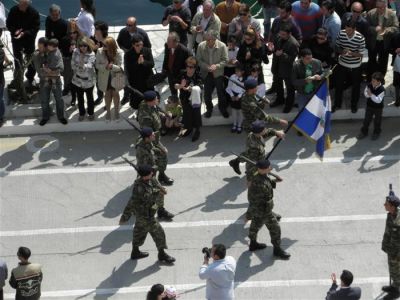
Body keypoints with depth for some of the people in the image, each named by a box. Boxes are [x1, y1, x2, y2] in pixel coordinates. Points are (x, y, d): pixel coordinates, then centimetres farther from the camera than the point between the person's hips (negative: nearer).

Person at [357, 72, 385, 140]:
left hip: (378, 108, -4)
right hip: (369, 106, 4)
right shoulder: (369, 85, -13)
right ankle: (364, 132, 31)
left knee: (377, 121, 15)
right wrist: (368, 94, -30)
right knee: (366, 120, 15)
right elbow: (365, 94, -6)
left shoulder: (381, 89, -28)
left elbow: (378, 100, -31)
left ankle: (376, 133, 34)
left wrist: (371, 95, -40)